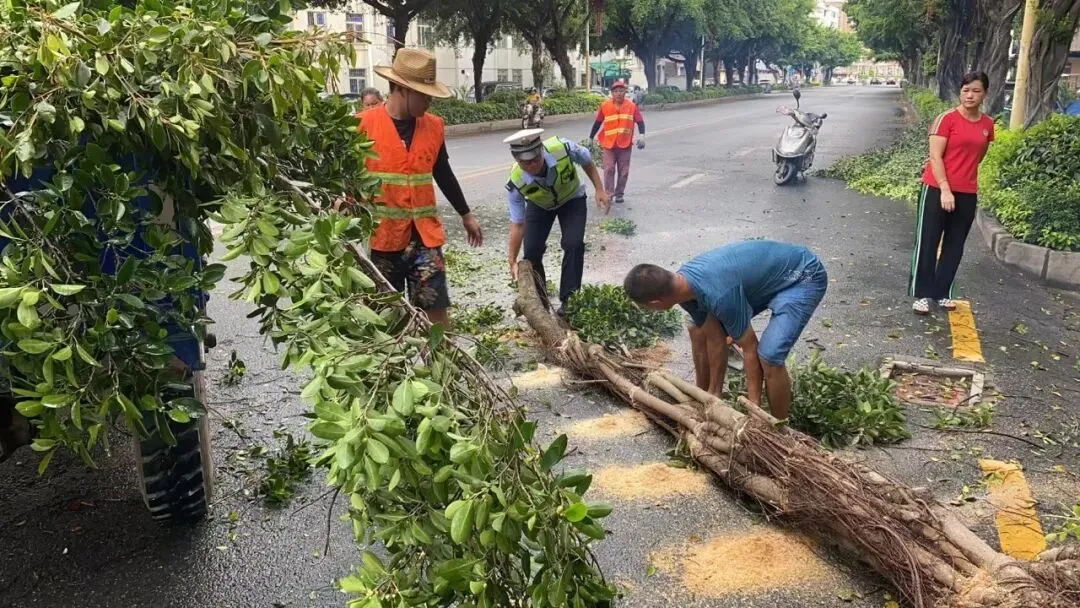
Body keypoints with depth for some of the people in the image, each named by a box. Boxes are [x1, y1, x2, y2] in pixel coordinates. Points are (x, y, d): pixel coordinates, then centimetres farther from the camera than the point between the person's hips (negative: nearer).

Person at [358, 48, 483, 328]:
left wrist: (466, 215, 23)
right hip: (382, 235, -2)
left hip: (424, 233, 3)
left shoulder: (433, 125, 5)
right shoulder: (365, 124, -8)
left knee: (436, 308, -1)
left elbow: (443, 174, 17)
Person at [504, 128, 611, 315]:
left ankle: (568, 299, -8)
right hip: (539, 205, 1)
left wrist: (600, 190, -15)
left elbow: (587, 162, -14)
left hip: (572, 199, 0)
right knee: (532, 250, -10)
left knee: (574, 245, -19)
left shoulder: (563, 148, -39)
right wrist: (513, 261, -24)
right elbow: (517, 224, -25)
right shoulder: (516, 183, -35)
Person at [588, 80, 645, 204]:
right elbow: (598, 123, 6)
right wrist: (590, 138, 10)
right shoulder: (605, 106, -2)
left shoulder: (632, 106, -2)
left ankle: (619, 193, 20)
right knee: (609, 169, -6)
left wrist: (642, 135, -20)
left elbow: (640, 121, -3)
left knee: (623, 171, 6)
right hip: (609, 144, -1)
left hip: (625, 144, 1)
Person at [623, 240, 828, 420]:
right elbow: (715, 338, -4)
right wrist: (713, 393, 1)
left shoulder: (718, 294, -37)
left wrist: (754, 406, -17)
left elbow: (750, 348, -25)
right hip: (767, 274, 9)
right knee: (699, 331, 8)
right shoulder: (683, 282, -12)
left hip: (803, 276, -9)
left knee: (769, 356, -26)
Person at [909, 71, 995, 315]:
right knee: (927, 242, 0)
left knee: (955, 245, 10)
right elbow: (935, 156, -13)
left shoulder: (988, 124, 7)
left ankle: (943, 292, 20)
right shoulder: (947, 119, -9)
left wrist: (969, 180, 17)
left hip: (967, 193, 5)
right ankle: (922, 294, 7)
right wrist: (945, 189, -19)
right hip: (937, 189, -5)